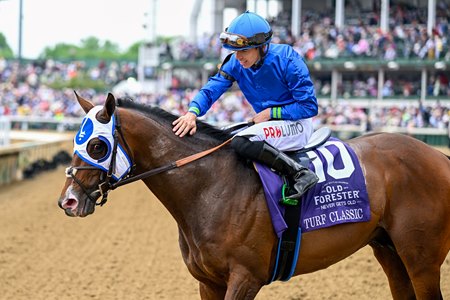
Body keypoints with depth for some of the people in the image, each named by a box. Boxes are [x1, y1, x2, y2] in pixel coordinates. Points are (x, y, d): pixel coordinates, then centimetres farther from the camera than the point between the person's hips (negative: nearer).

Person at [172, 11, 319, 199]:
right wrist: (193, 112, -29)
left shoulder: (287, 60, -20)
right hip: (269, 124, 8)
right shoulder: (235, 63, -4)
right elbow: (210, 90, -9)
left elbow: (310, 106, -16)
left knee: (241, 142, -30)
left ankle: (300, 174, -26)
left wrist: (271, 112, -18)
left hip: (296, 125, -8)